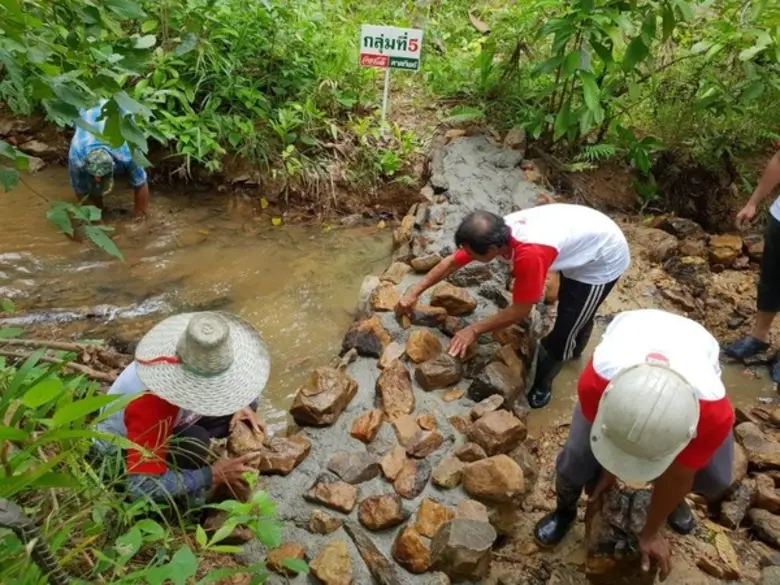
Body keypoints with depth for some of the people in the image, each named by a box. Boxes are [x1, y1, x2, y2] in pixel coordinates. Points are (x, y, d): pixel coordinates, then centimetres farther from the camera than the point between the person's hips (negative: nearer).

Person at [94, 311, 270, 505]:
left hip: (168, 422, 7)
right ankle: (183, 500, -6)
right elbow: (141, 488, -41)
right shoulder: (151, 406, -42)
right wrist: (212, 475, -35)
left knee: (247, 403, -9)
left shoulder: (198, 362, -24)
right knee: (195, 441, -37)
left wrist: (239, 405, -20)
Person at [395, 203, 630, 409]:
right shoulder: (497, 233, -20)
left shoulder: (530, 254, -44)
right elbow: (452, 262, -8)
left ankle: (541, 384, 25)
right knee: (571, 307, 31)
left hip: (604, 259, -7)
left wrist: (474, 330, -23)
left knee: (564, 331, 1)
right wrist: (414, 292, -5)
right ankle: (573, 349, 59)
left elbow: (520, 311, -31)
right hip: (583, 238, 7)